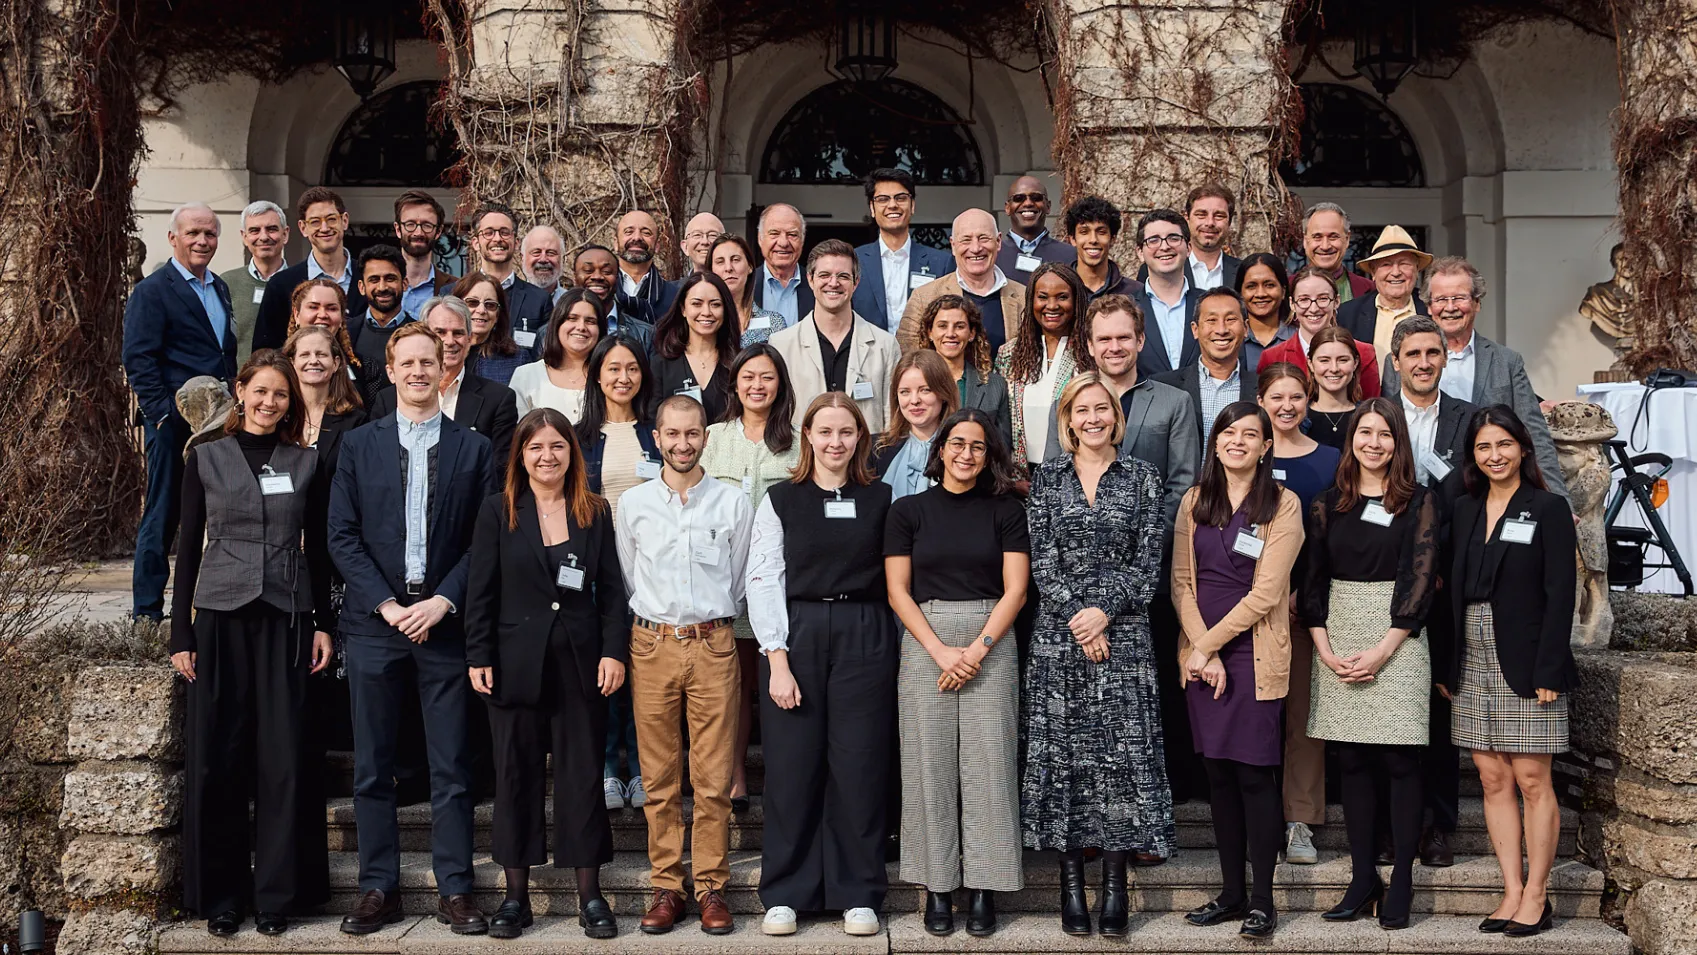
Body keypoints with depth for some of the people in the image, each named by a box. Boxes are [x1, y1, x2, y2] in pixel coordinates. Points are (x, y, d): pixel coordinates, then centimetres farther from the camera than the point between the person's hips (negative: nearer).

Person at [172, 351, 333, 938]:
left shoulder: (306, 464, 8)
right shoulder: (205, 459, 6)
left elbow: (317, 550, 10)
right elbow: (189, 548, 6)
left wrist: (323, 624, 2)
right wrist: (180, 634, 1)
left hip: (286, 621, 0)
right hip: (220, 620, 0)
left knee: (283, 758, -1)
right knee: (216, 761, 1)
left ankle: (277, 895, 9)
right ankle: (220, 895, 13)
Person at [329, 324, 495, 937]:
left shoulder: (473, 449, 6)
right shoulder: (358, 445, 8)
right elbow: (341, 536, 3)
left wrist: (442, 602, -10)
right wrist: (386, 604, -8)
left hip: (445, 624, -1)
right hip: (374, 624, 1)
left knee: (451, 768, 2)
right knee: (372, 768, 5)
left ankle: (455, 891, 9)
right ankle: (379, 888, 15)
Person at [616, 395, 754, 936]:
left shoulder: (733, 503, 3)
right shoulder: (632, 504, 6)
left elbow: (739, 582, 10)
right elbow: (626, 581, 13)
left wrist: (710, 622, 9)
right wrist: (658, 622, 9)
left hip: (713, 645, -1)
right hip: (652, 644, 1)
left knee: (713, 779, 0)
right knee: (660, 779, 4)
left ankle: (711, 889, 9)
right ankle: (665, 888, 12)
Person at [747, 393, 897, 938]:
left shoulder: (880, 500, 8)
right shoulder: (781, 501, 4)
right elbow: (763, 581, -2)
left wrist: (894, 653, 0)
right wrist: (778, 661, -10)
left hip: (865, 641, 1)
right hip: (796, 638, -1)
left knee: (859, 767, 2)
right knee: (792, 766, 2)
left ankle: (858, 895, 13)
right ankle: (784, 893, 13)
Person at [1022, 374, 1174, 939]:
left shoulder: (1142, 478, 6)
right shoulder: (1047, 476, 7)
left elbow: (1148, 559, 0)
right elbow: (1041, 557, 1)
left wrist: (1105, 611, -11)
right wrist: (1075, 614, -10)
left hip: (1122, 631, 0)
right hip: (1058, 632, 1)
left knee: (1122, 752, -2)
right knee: (1061, 750, 1)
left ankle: (1115, 885, 5)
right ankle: (1071, 885, 9)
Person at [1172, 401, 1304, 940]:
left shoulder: (1283, 505, -4)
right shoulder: (1195, 502, 9)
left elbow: (1265, 593, -10)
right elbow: (1181, 583, 5)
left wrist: (1209, 644, -10)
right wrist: (1202, 652, -7)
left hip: (1255, 656, -4)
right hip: (1202, 656, 4)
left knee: (1255, 774, -3)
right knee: (1218, 773, 8)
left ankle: (1262, 900, 6)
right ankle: (1232, 891, 18)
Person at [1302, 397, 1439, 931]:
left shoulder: (1419, 502, 1)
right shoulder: (1327, 504, 9)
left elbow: (1422, 579, -5)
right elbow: (1313, 581, 7)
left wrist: (1382, 650, -13)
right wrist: (1325, 649, -6)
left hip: (1397, 642, -3)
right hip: (1338, 645, 3)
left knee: (1399, 761, -1)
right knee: (1352, 761, 4)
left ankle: (1401, 883, 6)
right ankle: (1363, 880, 11)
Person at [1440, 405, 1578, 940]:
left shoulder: (1548, 509, -3)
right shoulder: (1464, 510, 12)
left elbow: (1559, 595, -8)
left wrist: (1549, 671, -15)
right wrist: (1446, 666, 8)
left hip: (1525, 665, -5)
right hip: (1473, 662, 5)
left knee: (1532, 780, -1)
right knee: (1492, 780, 6)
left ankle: (1536, 897, 8)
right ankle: (1512, 892, 13)